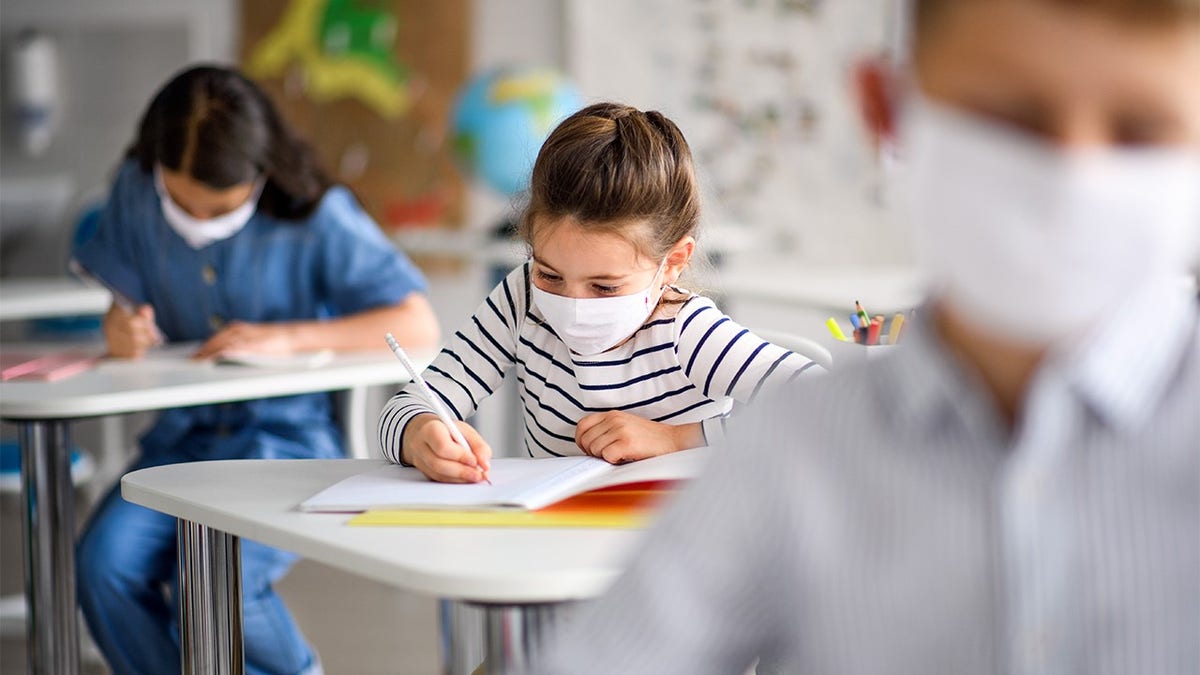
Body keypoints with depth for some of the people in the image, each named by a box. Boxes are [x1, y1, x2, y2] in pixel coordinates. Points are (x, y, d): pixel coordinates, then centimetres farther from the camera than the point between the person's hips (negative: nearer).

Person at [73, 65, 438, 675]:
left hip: (290, 435, -4)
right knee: (104, 563, -23)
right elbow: (128, 302, 10)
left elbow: (419, 328, -16)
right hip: (184, 431, 4)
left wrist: (287, 337, -24)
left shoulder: (316, 218, -12)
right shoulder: (138, 191, -1)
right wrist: (122, 328, -15)